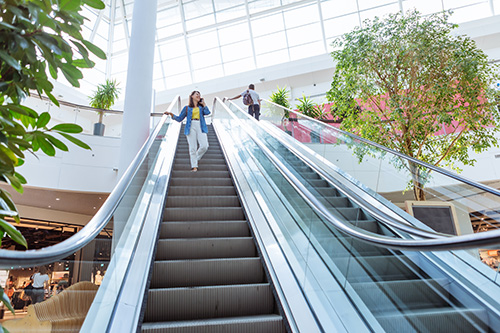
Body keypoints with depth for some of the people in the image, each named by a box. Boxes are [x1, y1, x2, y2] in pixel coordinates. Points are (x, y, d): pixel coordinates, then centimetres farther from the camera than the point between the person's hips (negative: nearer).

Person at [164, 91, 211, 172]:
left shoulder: (201, 107, 22)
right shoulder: (187, 108, 16)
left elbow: (207, 112, 0)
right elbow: (179, 119, 14)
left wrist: (203, 103, 10)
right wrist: (171, 114, 1)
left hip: (200, 127, 2)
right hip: (191, 127, -2)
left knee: (204, 146, -14)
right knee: (192, 148, -9)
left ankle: (195, 157, 13)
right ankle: (194, 166, -5)